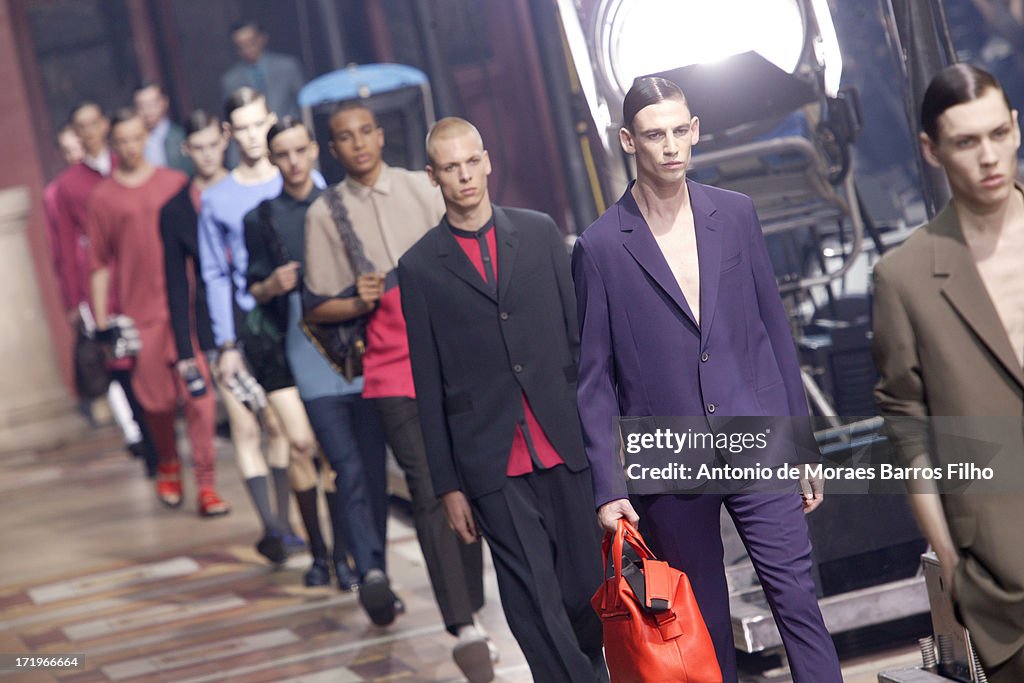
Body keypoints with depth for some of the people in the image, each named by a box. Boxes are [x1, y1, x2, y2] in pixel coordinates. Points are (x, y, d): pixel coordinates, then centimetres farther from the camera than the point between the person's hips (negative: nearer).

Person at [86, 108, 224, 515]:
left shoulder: (176, 183, 7)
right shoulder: (103, 198, 6)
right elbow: (99, 263, 8)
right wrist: (102, 321, 5)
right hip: (138, 313, 0)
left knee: (199, 396, -7)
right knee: (156, 401, 5)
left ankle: (206, 484, -3)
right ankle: (167, 466, 31)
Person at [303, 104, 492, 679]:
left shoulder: (422, 189, 7)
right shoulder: (325, 214, 3)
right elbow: (318, 308, 4)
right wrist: (359, 301, -15)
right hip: (394, 370, -2)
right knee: (431, 493, -11)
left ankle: (471, 606, 23)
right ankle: (465, 629, -12)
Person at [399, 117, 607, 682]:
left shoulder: (540, 232, 9)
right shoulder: (420, 266, 4)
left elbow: (579, 334, 10)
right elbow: (429, 385, 5)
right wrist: (447, 486, 4)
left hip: (567, 445, 2)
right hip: (495, 467, -2)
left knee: (587, 592, 5)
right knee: (537, 609, -5)